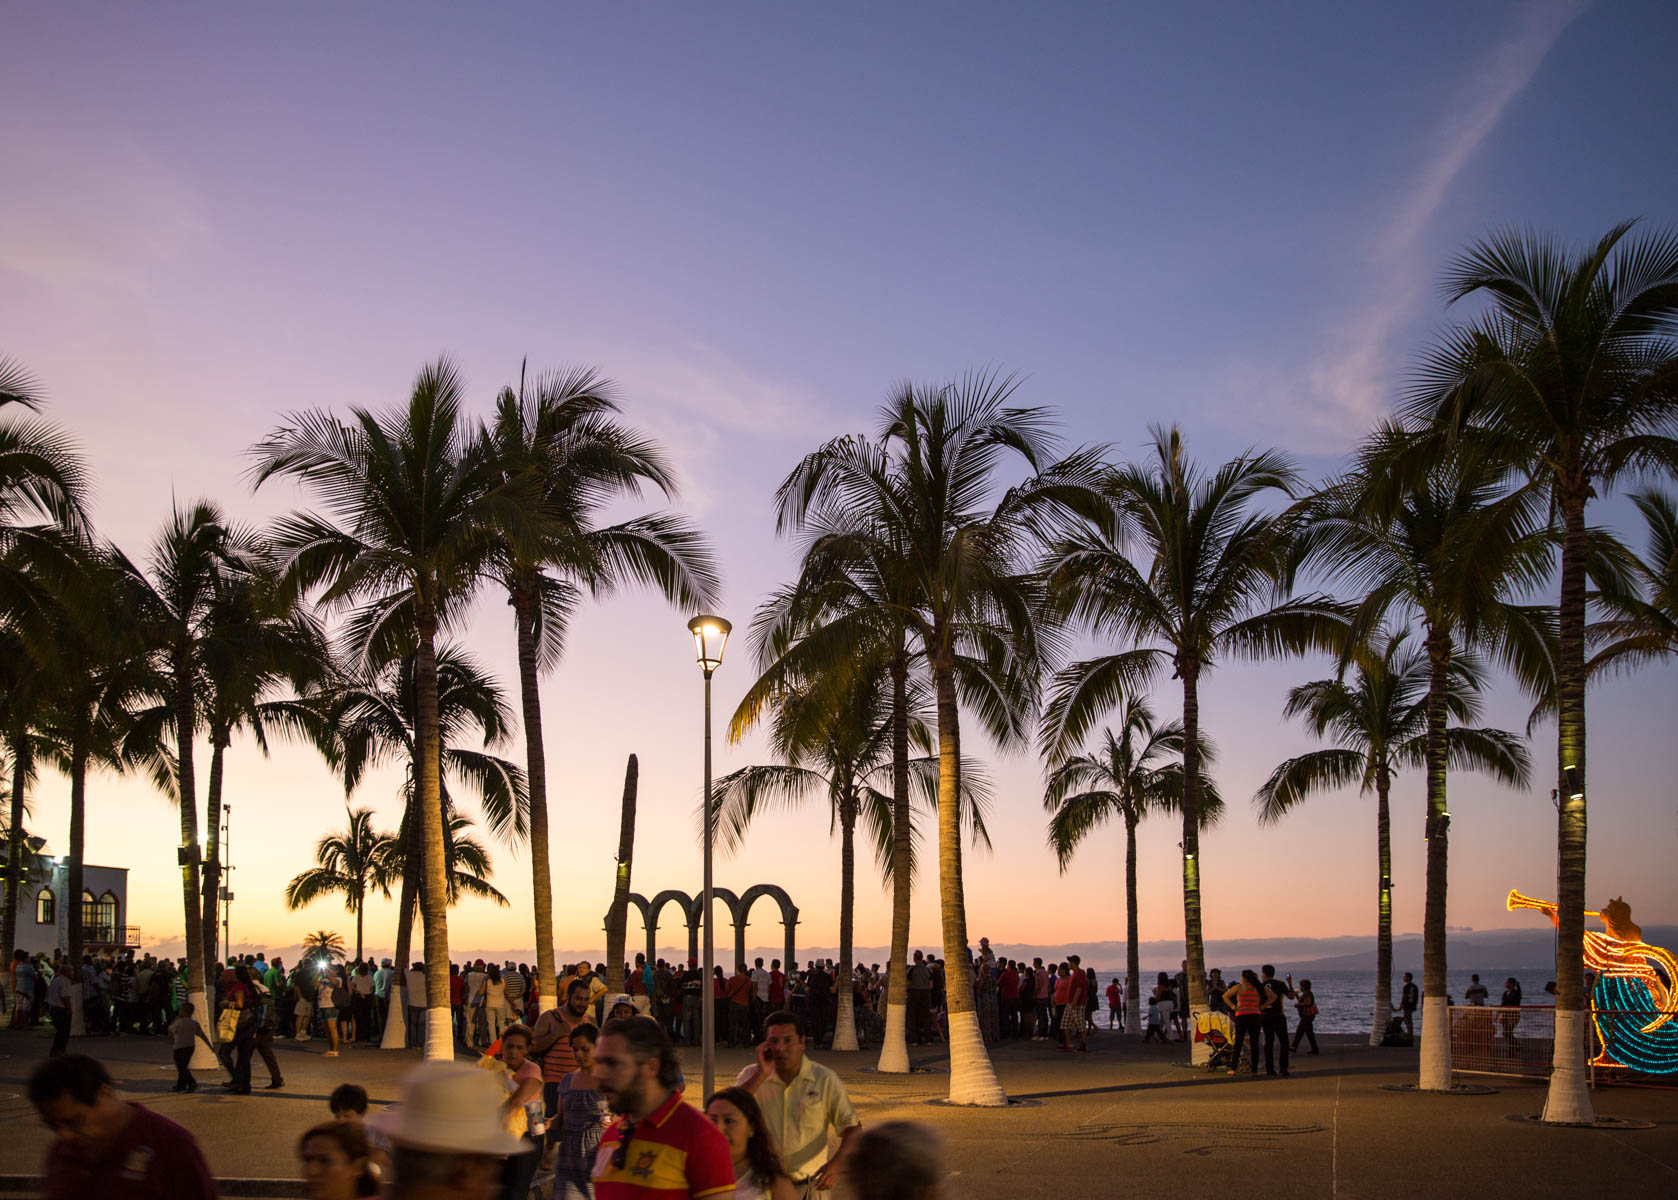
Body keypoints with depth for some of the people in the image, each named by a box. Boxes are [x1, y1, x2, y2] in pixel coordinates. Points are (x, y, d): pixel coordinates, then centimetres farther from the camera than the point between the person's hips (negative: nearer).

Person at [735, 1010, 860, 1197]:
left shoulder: (825, 1080, -4)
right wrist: (762, 1075, -18)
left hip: (809, 1185, 0)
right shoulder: (752, 1076, -1)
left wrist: (836, 1164, -17)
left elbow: (852, 1127, -1)